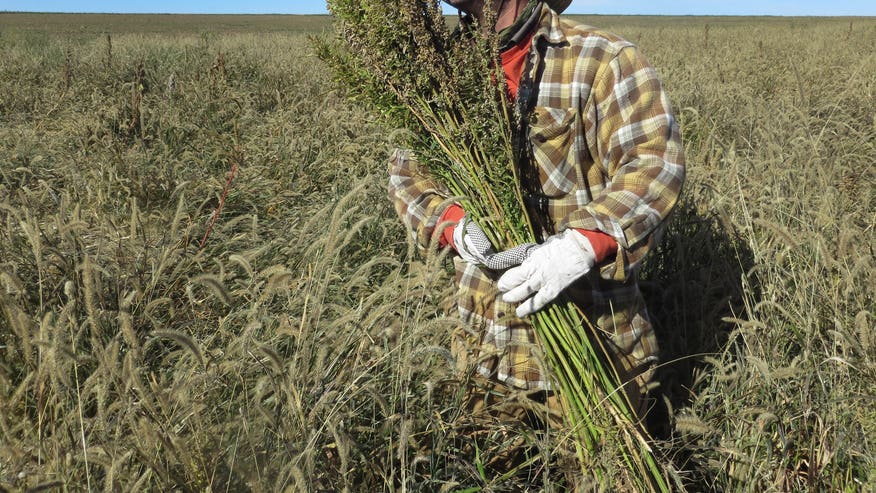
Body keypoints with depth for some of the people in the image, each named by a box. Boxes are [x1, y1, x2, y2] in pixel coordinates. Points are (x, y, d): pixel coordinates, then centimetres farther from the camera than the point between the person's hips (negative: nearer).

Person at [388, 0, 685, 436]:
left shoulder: (600, 61, -10)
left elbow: (654, 163, -19)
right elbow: (407, 173, 5)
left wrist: (586, 243, -35)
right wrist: (454, 225, -16)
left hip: (595, 332, -4)